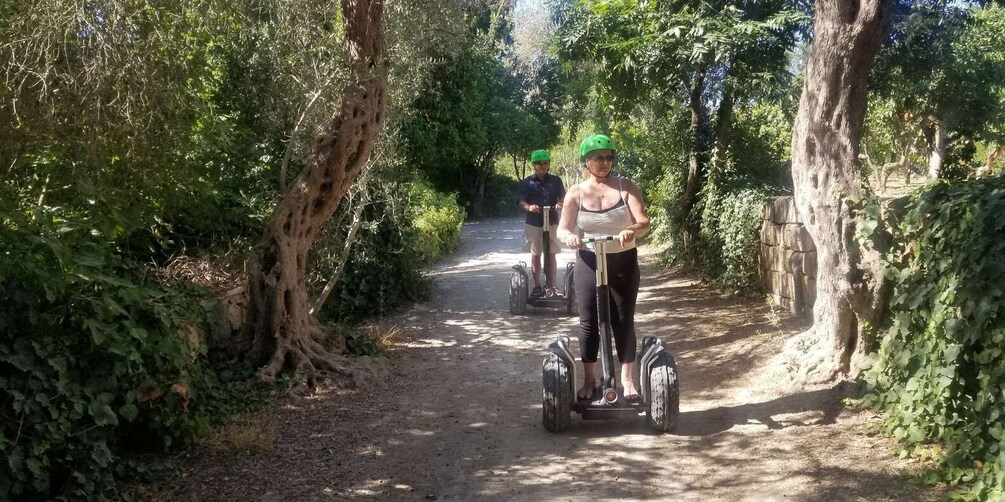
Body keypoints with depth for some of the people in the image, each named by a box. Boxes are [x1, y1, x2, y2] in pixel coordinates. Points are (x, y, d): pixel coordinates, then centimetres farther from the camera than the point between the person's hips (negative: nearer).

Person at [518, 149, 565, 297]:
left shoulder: (556, 181, 5)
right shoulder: (527, 183, 0)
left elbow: (563, 197, 4)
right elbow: (522, 202, -4)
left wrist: (560, 204, -20)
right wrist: (529, 207, -27)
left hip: (552, 223, 1)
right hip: (534, 224, -1)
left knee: (551, 255, 3)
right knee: (535, 255, 5)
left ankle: (550, 285, 8)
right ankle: (537, 286, 10)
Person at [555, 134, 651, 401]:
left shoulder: (626, 188, -2)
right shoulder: (575, 193, 0)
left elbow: (644, 222, -11)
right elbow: (562, 229, -3)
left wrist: (631, 230, -34)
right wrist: (569, 236, -26)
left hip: (623, 262, 0)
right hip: (589, 264, 1)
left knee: (624, 321, 4)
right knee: (588, 322, 4)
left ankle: (627, 379, 15)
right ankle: (589, 379, 17)